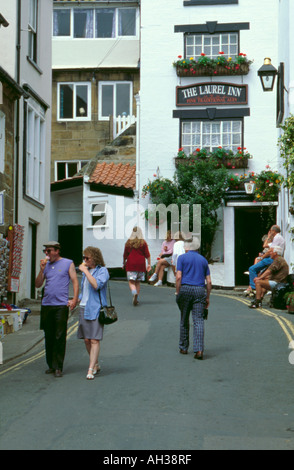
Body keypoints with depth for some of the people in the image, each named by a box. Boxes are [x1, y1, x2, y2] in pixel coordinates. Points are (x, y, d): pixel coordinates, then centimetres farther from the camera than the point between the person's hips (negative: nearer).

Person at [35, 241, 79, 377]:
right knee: (49, 337, 9)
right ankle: (51, 365, 19)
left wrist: (74, 299, -11)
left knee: (60, 337, -5)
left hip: (61, 305, -4)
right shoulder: (46, 265, 15)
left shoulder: (68, 263, 4)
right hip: (46, 305, 5)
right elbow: (38, 285, 12)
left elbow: (75, 281, 0)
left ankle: (58, 367, -1)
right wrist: (42, 270, -1)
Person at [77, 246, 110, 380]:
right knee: (86, 340, 8)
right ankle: (96, 365, 23)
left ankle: (91, 370, -12)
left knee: (94, 340, -10)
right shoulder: (86, 271, 17)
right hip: (83, 308, 8)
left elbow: (97, 285, -23)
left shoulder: (102, 271, -6)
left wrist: (85, 271, -18)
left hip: (95, 309, -8)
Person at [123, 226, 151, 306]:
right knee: (137, 282, 13)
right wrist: (149, 264, 6)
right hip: (141, 265, 1)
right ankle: (136, 299, 12)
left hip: (131, 264, -1)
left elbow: (125, 255, 8)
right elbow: (147, 255, -1)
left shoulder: (128, 243, 1)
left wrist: (124, 263, 21)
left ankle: (134, 293, -33)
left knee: (131, 282, -4)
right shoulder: (143, 243, 0)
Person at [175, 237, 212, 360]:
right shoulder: (203, 260, 14)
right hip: (200, 290, 2)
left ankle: (183, 348, 21)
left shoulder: (182, 258, 4)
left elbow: (178, 277, -6)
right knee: (198, 320, -4)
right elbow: (209, 282, 11)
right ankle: (199, 350, -16)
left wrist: (178, 293, 0)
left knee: (184, 320, 12)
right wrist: (207, 298, 16)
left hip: (185, 289, -2)